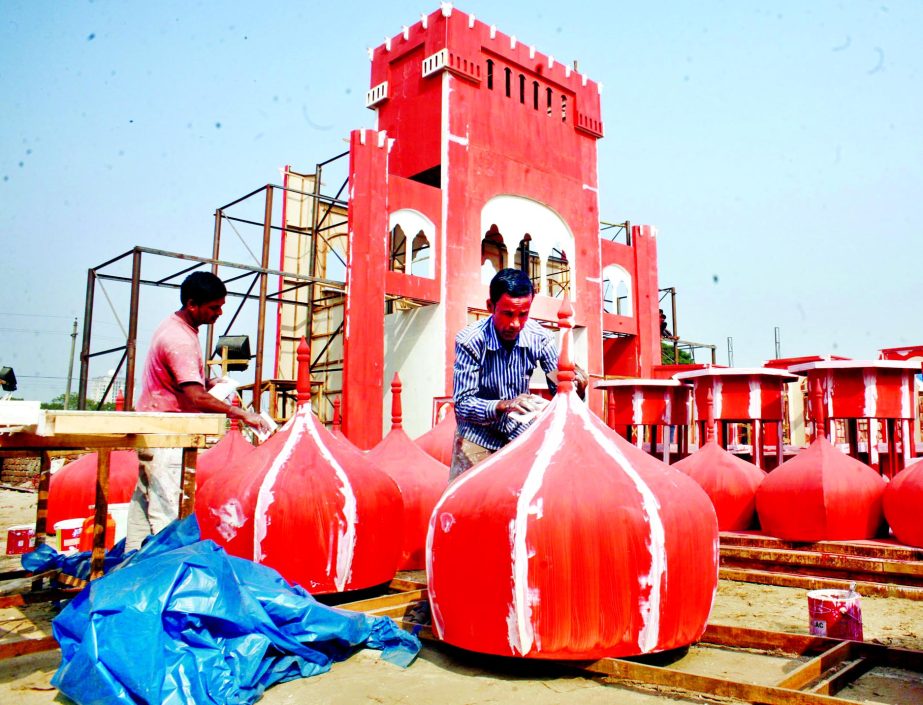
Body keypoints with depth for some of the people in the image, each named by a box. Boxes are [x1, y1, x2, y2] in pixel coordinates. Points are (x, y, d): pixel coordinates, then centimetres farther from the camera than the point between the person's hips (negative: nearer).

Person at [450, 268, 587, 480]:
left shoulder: (539, 338, -14)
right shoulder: (470, 341, -22)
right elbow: (462, 404, -23)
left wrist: (576, 388, -30)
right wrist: (503, 406, -40)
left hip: (520, 433, 3)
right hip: (478, 436, -2)